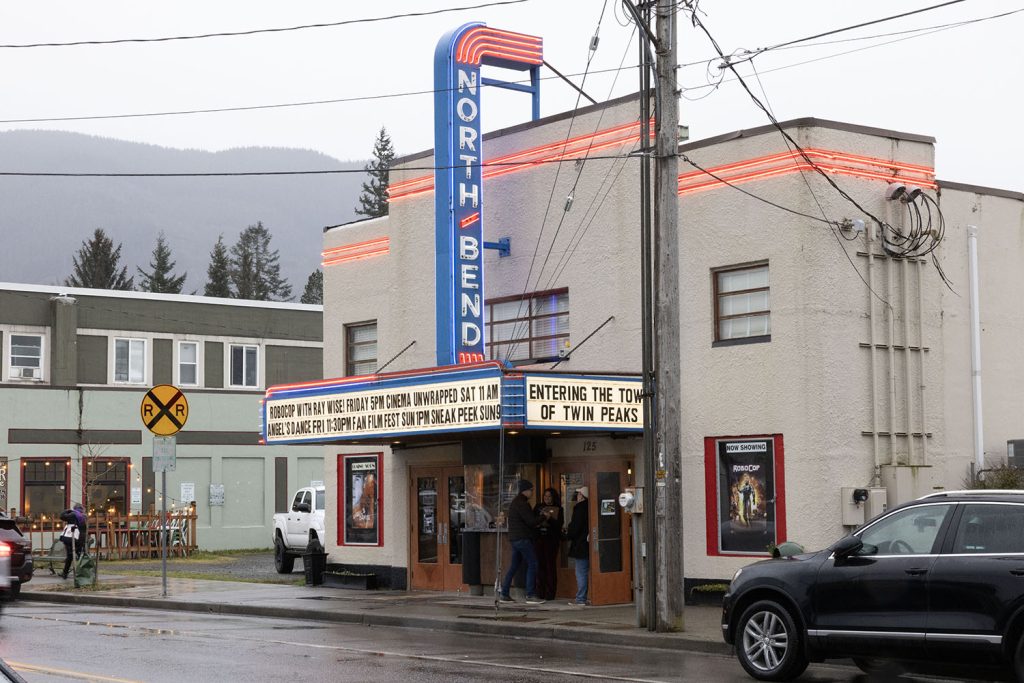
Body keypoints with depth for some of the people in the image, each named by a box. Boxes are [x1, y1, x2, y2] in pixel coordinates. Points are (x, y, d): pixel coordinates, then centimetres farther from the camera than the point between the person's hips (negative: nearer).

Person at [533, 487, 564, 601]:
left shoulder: (558, 510, 4)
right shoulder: (539, 507, 13)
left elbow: (559, 525, -7)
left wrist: (549, 519, -21)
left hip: (551, 540, -3)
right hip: (539, 539, 3)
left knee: (550, 565, -5)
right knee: (540, 565, 1)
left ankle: (550, 593, -2)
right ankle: (540, 592, 6)